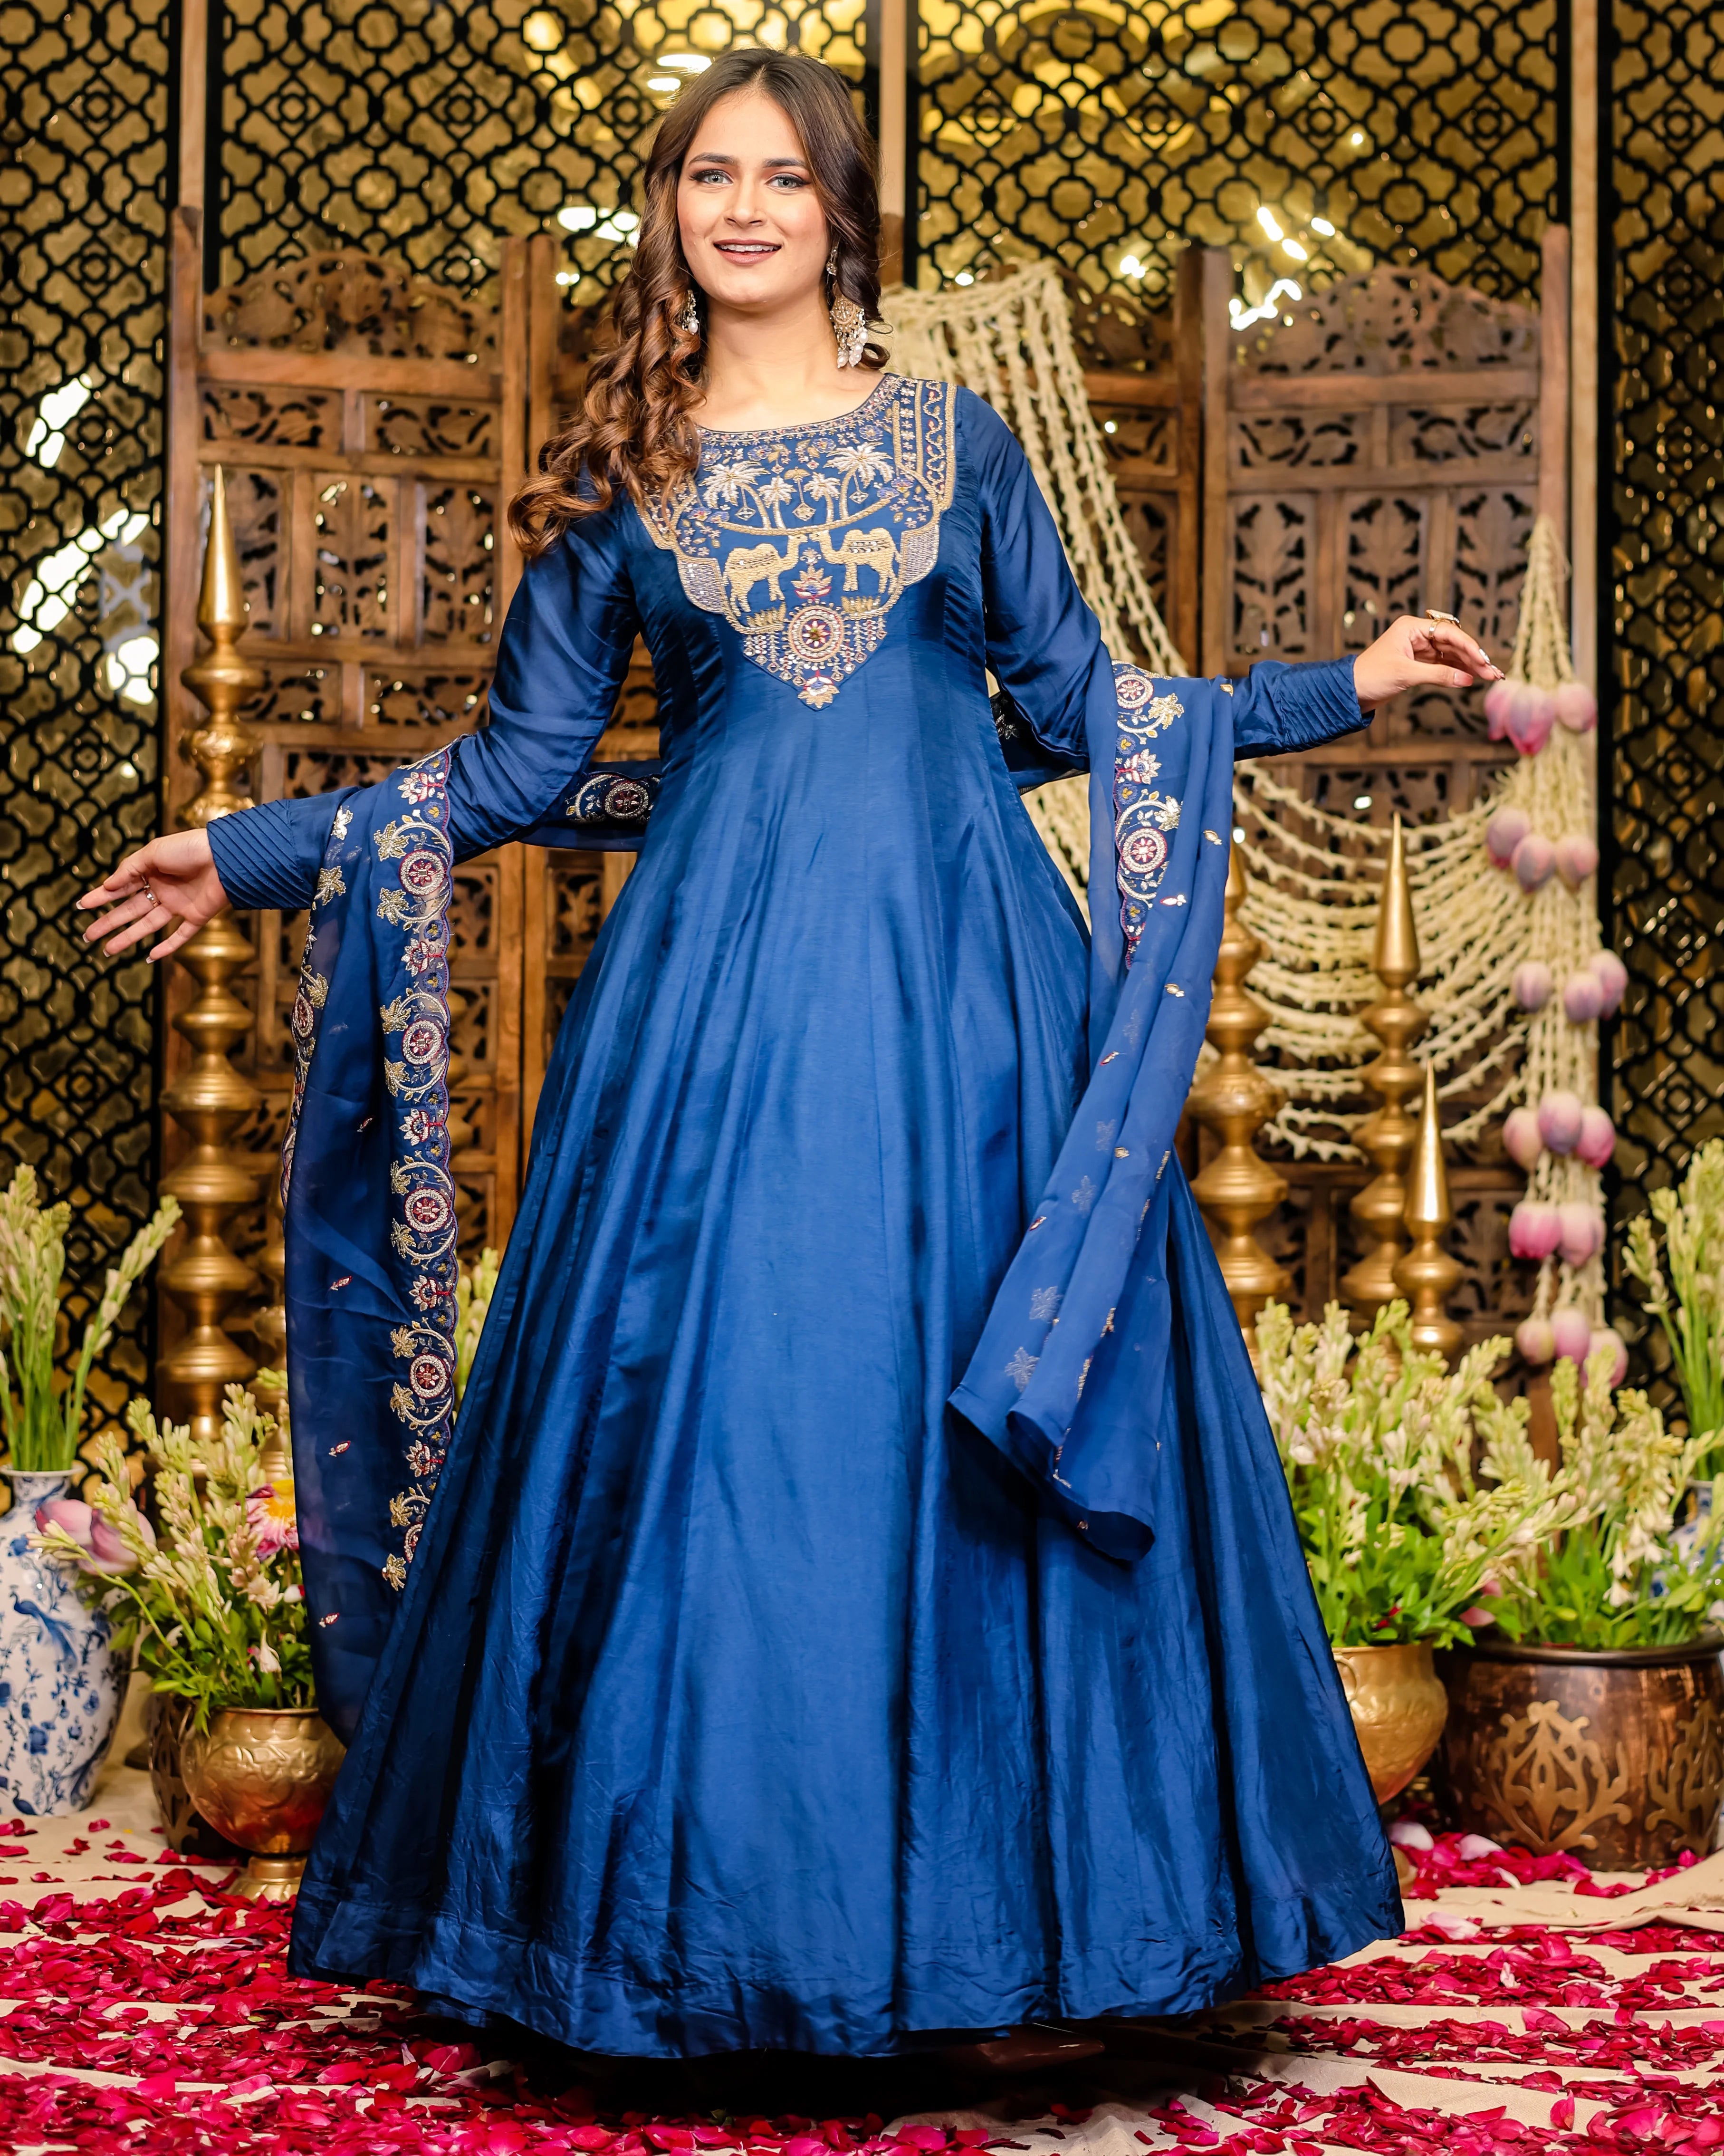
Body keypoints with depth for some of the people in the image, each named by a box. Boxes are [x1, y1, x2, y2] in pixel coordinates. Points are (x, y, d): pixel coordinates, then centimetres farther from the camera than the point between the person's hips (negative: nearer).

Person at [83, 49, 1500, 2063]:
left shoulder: (955, 438, 12)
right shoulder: (622, 475, 10)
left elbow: (1073, 706, 15)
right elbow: (521, 766, 12)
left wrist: (1346, 684, 12)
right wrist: (254, 850, 9)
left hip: (959, 964, 1)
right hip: (718, 972, 0)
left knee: (972, 1417, 0)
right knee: (711, 1415, -2)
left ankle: (994, 1886, 12)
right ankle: (706, 1895, 10)